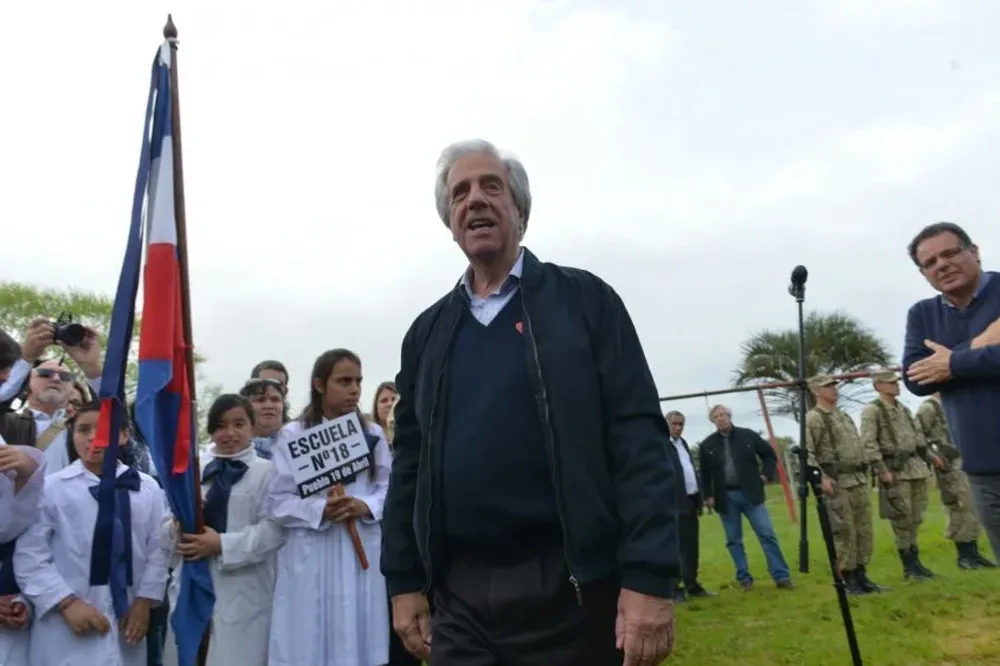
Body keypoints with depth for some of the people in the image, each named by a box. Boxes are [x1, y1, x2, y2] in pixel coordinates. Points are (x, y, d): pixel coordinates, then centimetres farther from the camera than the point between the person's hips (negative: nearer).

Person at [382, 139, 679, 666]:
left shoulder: (584, 300, 0)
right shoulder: (427, 332, 10)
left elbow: (640, 440, -8)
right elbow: (409, 462, 12)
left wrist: (649, 577, -15)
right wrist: (403, 581, 8)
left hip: (572, 590, -3)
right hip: (460, 597, 3)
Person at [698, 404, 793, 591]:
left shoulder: (748, 435, 1)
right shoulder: (707, 445, 2)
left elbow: (769, 454, 11)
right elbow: (704, 473, 6)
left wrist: (767, 475, -1)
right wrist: (708, 496, -1)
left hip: (751, 494, -1)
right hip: (725, 498, 1)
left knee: (767, 534, -1)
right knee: (734, 540, 6)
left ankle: (781, 576, 7)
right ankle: (744, 578, 17)